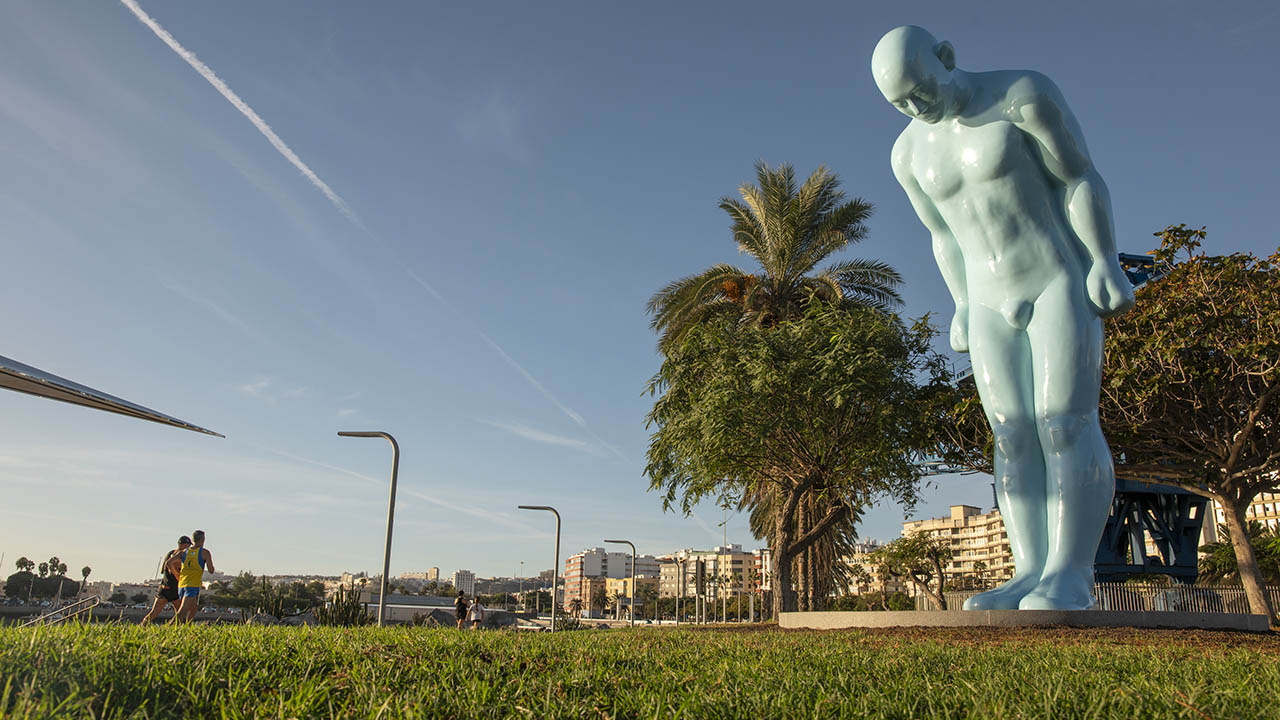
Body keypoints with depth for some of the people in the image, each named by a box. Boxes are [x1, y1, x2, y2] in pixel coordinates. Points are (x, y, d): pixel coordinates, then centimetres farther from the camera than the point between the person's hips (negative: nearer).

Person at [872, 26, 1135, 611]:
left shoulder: (1024, 95, -9)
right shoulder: (909, 154, 6)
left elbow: (1081, 176, -8)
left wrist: (1106, 262, -13)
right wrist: (962, 306, 12)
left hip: (1060, 284, -4)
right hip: (992, 307, 5)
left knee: (1065, 424, -15)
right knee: (1014, 440, -4)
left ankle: (1069, 573, -14)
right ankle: (1031, 575, -4)